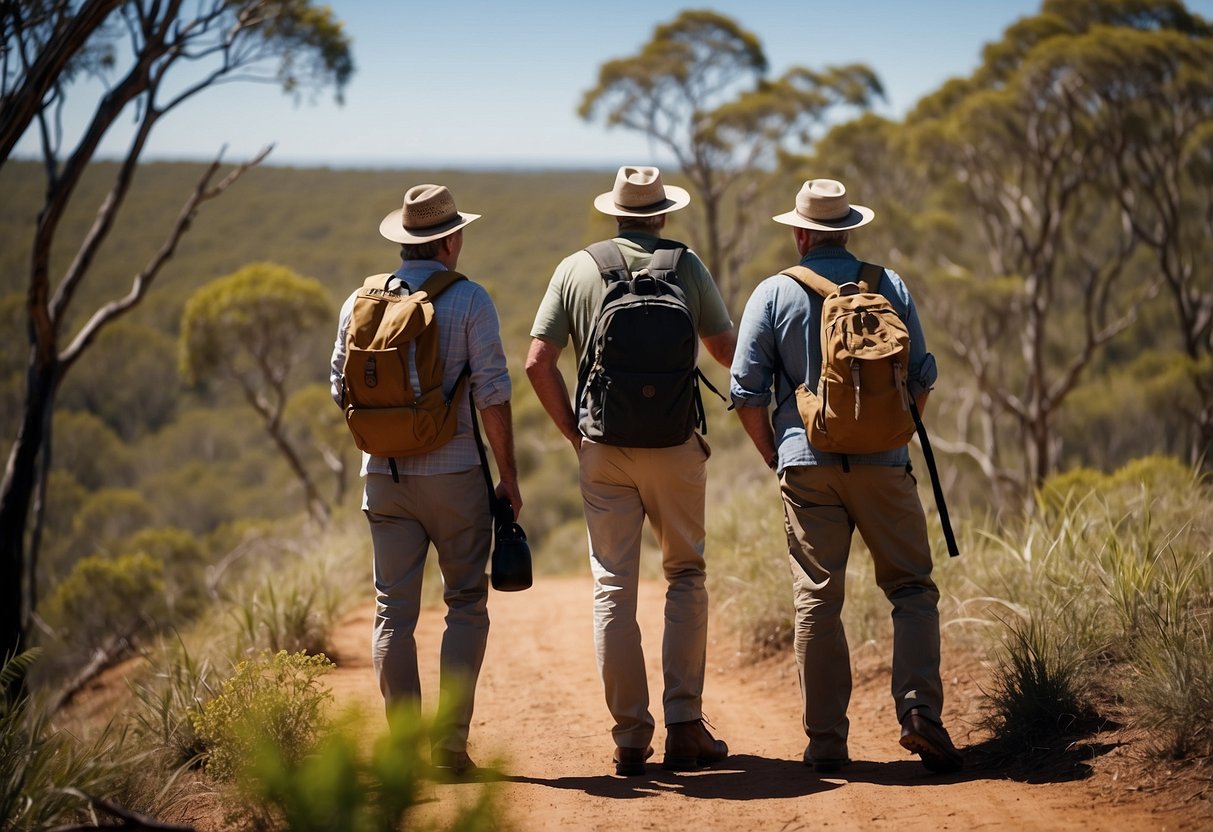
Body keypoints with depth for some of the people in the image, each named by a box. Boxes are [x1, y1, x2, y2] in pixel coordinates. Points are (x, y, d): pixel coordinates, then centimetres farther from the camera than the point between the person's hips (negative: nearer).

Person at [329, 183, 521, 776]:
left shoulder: (361, 300, 5)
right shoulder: (469, 300, -6)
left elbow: (341, 387, 10)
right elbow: (492, 393, -9)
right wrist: (509, 476, -3)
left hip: (384, 475, 3)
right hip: (454, 472, -3)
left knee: (394, 610, 7)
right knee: (466, 604, 6)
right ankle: (450, 741, -1)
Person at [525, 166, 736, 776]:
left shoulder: (575, 269, 4)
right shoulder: (687, 266, 2)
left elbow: (538, 362, -2)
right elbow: (726, 351, 8)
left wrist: (574, 431, 7)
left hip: (602, 447, 1)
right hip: (675, 445, -1)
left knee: (613, 589, 5)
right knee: (686, 577, 12)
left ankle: (629, 738, 5)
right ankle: (684, 726, 5)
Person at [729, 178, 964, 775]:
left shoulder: (772, 294, 2)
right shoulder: (890, 287, 7)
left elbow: (747, 391, 0)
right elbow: (922, 378, 9)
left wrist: (775, 456, 13)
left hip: (808, 464, 0)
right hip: (883, 463, 0)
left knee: (817, 601, 4)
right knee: (911, 587, 8)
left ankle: (826, 741, 4)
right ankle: (919, 710, -9)